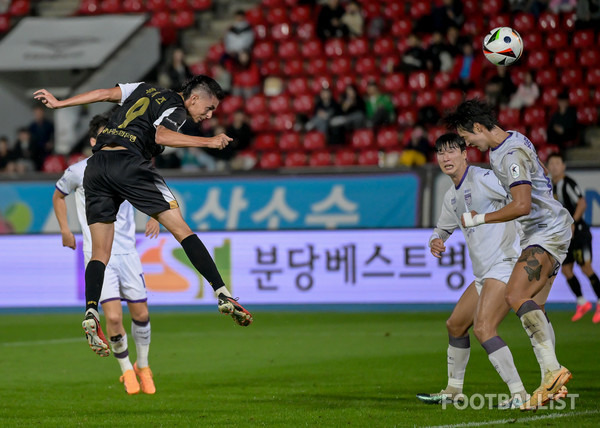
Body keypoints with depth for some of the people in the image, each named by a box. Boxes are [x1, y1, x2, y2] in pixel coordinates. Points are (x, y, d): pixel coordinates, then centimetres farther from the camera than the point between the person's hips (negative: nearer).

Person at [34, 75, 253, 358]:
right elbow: (161, 135, -13)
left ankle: (91, 311, -17)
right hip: (128, 162, -6)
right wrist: (208, 142, -13)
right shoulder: (176, 108, 7)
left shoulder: (143, 90, 27)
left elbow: (105, 94, 23)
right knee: (181, 230, -1)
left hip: (96, 166, 6)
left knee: (100, 253, 5)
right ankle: (222, 295, -8)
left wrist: (58, 103, 29)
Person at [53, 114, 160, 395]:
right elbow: (58, 196, 16)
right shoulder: (78, 172, -4)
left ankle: (143, 367, 29)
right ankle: (126, 369, 8)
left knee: (141, 314, 4)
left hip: (127, 252, 3)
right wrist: (65, 231, 10)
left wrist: (155, 217, 4)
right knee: (113, 316, -15)